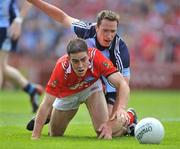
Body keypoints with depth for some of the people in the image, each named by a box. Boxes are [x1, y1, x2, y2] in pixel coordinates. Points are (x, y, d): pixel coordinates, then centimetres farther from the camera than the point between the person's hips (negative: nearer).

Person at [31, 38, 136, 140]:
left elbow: (122, 84, -41)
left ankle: (129, 118, 13)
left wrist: (120, 108, -59)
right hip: (67, 94, 0)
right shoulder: (62, 68, -40)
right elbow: (47, 104, -35)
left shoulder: (96, 57, -39)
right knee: (55, 134, 13)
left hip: (91, 86, 0)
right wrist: (35, 137, -38)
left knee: (103, 132, -17)